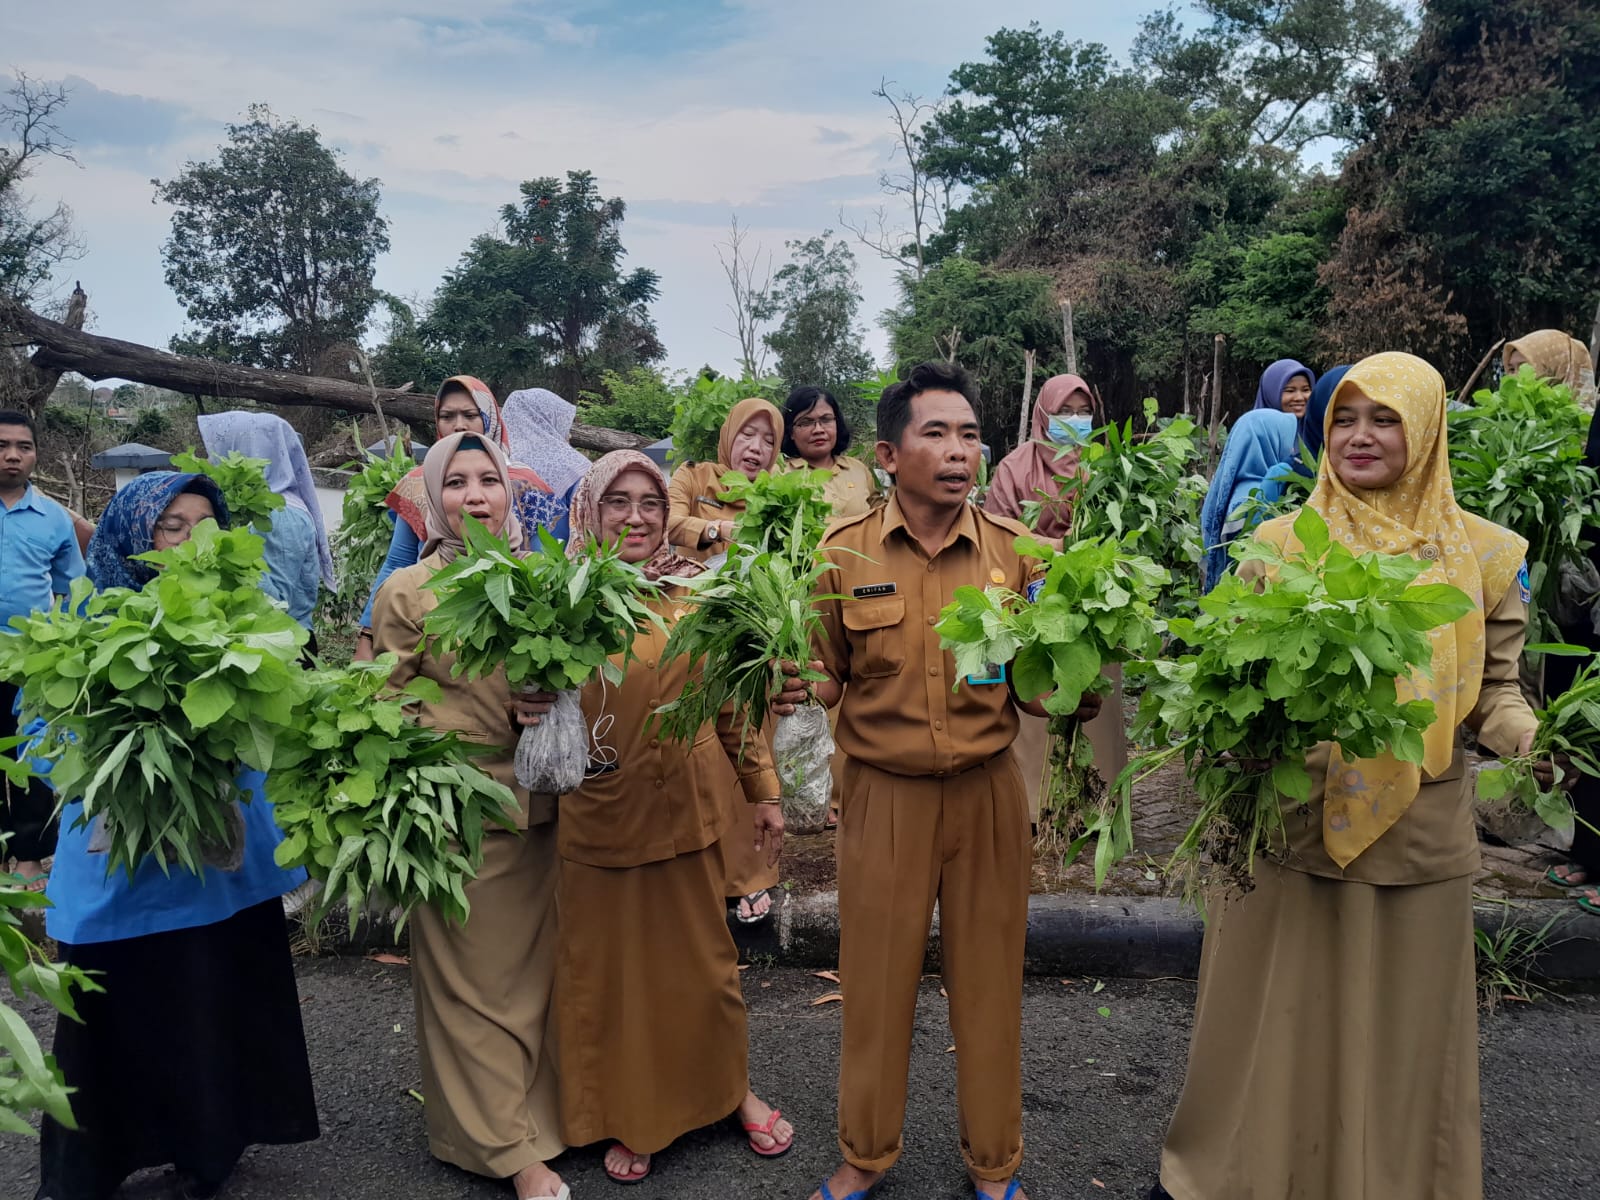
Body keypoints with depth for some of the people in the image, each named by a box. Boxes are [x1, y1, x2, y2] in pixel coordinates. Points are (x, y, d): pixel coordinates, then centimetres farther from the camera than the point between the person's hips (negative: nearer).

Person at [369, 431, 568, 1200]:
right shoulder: (406, 591, -5)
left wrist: (551, 711, -9)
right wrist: (505, 721, -15)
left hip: (539, 809, 3)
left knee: (534, 971, 13)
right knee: (475, 980, 7)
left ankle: (535, 1112, 32)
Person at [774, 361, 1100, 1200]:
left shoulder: (1015, 550, -2)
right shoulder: (845, 551, -5)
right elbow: (830, 677, 4)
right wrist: (791, 687, -17)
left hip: (988, 791, 1)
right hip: (883, 793, -1)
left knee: (988, 979, 13)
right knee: (877, 978, 11)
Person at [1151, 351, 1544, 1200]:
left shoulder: (1486, 555, 2)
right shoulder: (1277, 542, 0)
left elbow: (1492, 689, 5)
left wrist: (1535, 742, -15)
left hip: (1418, 832, 1)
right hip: (1287, 822, 0)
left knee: (1401, 1018, 13)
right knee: (1274, 1013, 9)